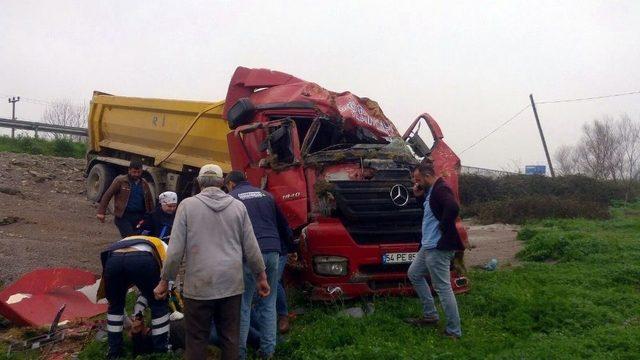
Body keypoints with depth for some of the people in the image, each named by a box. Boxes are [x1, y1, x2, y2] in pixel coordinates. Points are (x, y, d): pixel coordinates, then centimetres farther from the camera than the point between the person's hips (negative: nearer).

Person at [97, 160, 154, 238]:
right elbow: (107, 196, -2)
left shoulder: (144, 184, 14)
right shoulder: (120, 181, 0)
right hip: (123, 217, -5)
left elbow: (150, 201, 22)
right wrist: (101, 212, -9)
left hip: (139, 217, 5)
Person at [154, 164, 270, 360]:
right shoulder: (238, 206, 4)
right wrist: (261, 277, 16)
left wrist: (165, 281, 5)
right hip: (232, 285, 2)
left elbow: (175, 249, -5)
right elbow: (251, 247, 5)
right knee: (230, 338, 11)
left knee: (196, 340, 8)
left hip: (199, 286, -2)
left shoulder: (187, 205, -2)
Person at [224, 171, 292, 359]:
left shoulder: (231, 198, 5)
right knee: (268, 303, 12)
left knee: (243, 304, 3)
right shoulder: (265, 194, 19)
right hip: (272, 252, 5)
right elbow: (283, 224, 22)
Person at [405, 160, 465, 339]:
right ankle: (430, 315, 29)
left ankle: (454, 331, 4)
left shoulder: (441, 189, -18)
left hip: (438, 248, -11)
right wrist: (419, 196, 8)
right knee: (414, 274, 23)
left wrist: (443, 228, -21)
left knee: (443, 288, -6)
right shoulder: (431, 190, 13)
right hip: (428, 246, 11)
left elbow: (453, 208, -34)